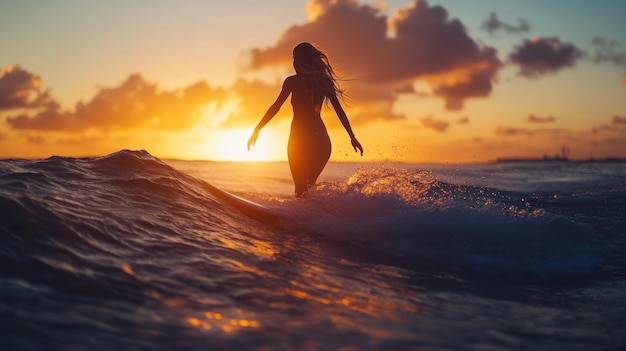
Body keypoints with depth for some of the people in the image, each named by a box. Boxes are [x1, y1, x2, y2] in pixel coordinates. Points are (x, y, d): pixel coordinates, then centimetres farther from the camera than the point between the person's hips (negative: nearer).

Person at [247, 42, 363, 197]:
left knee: (301, 187, -1)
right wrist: (352, 137, 9)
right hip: (321, 137, 4)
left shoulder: (292, 81, -2)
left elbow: (276, 107, -4)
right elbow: (339, 110, 6)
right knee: (311, 185, 21)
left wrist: (257, 130, 3)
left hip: (300, 136, -4)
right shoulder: (324, 81, 8)